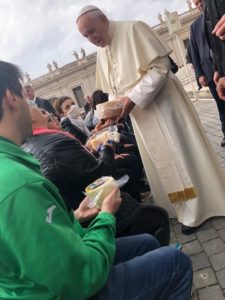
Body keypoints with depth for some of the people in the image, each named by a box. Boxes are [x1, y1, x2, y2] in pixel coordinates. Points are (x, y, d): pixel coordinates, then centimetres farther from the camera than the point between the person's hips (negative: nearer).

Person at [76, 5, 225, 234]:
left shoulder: (133, 29, -12)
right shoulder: (101, 54, 8)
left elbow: (161, 67, -18)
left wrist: (133, 99, -23)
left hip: (162, 104, -7)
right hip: (140, 115, 7)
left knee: (179, 153, 1)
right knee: (159, 163, 12)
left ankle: (198, 208, 17)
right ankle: (181, 208, 28)